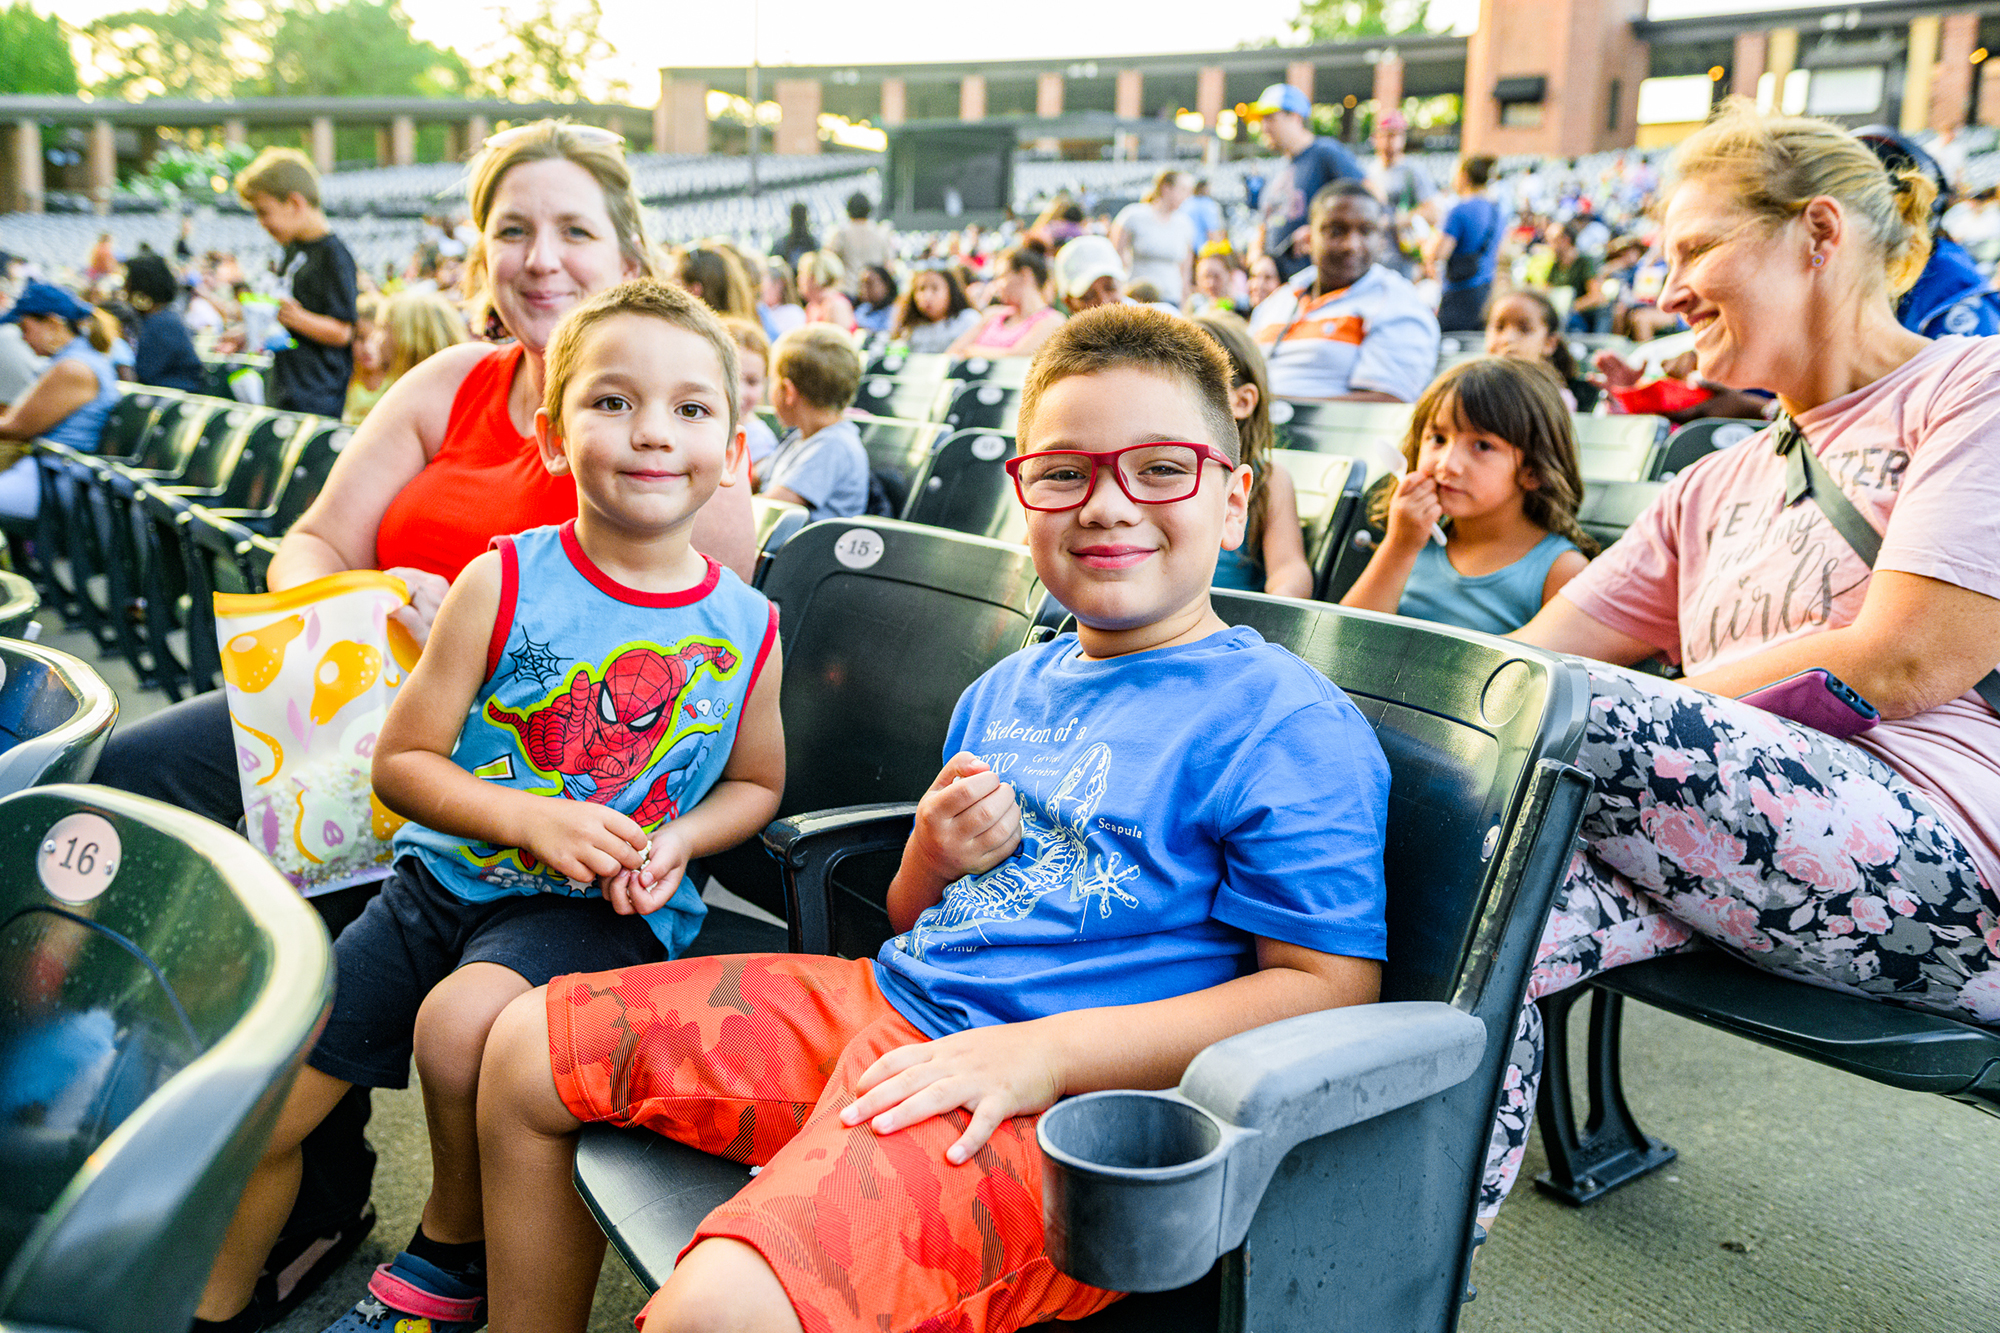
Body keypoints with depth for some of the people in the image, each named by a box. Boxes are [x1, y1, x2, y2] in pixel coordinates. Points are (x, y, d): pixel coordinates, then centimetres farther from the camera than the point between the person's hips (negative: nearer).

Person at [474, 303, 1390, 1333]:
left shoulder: (1293, 726, -8)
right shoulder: (1004, 691, 16)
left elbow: (1329, 986, -15)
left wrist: (1043, 1054, -21)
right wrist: (932, 856, -3)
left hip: (1054, 1102, -8)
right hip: (880, 1006, 8)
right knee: (525, 1047, 11)